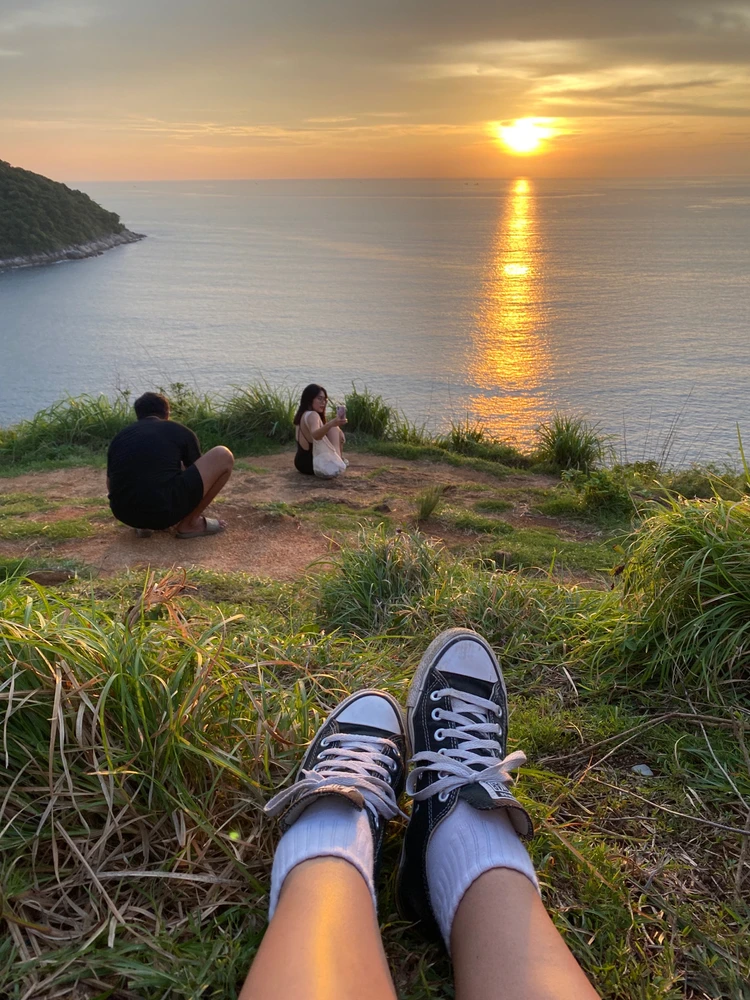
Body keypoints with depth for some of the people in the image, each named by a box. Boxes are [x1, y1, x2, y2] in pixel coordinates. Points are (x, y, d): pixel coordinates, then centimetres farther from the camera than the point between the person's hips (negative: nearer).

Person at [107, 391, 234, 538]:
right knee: (223, 457, 11)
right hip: (165, 511, -5)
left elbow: (110, 485, 36)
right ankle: (189, 524, 14)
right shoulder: (180, 431, 14)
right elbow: (198, 472, 30)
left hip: (125, 514, 5)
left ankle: (143, 524, 17)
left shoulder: (120, 437, 22)